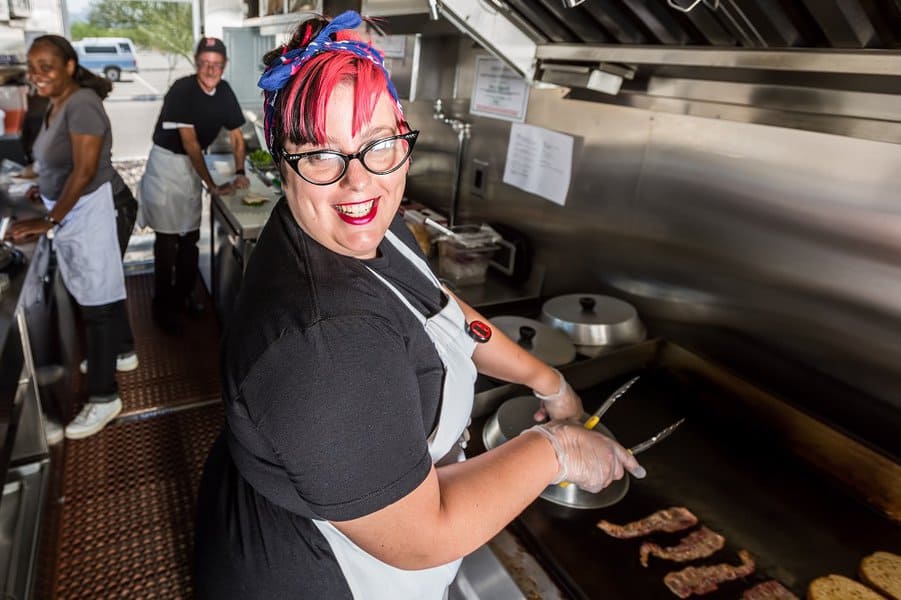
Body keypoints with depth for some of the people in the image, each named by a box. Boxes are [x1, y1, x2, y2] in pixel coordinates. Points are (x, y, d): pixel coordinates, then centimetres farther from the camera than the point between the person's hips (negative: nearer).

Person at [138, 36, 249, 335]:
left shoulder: (224, 91, -2)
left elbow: (237, 135, 4)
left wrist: (239, 172, -9)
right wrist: (212, 185, -22)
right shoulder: (182, 91, -22)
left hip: (192, 164, 6)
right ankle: (163, 307, 9)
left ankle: (183, 296, 26)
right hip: (167, 162, -6)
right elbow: (190, 143, -23)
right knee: (168, 238, -2)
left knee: (190, 236, 12)